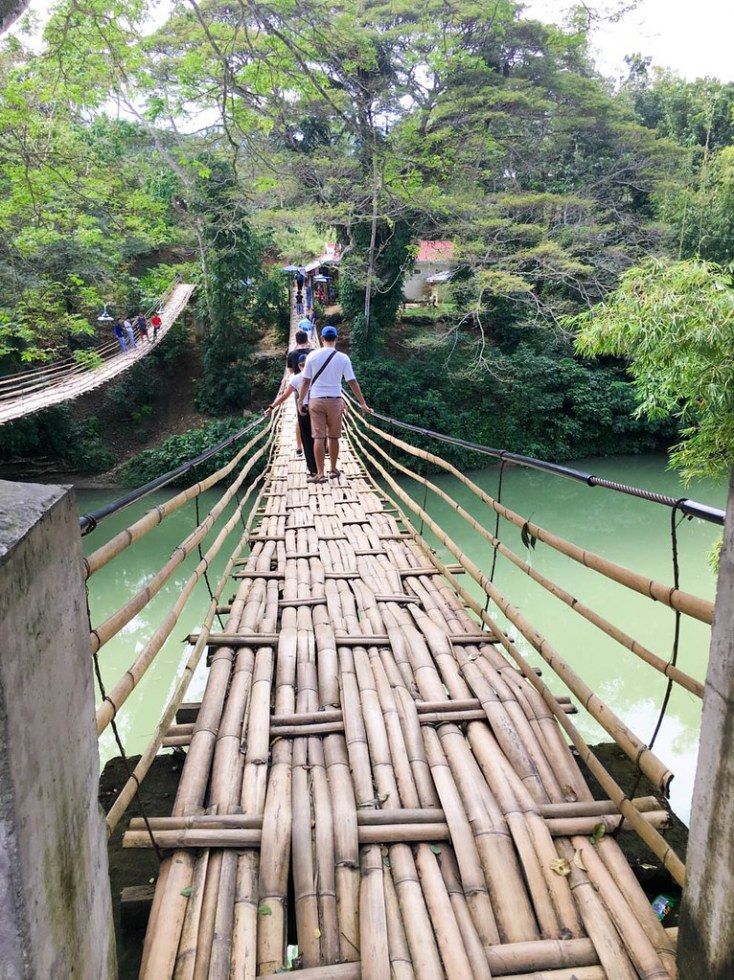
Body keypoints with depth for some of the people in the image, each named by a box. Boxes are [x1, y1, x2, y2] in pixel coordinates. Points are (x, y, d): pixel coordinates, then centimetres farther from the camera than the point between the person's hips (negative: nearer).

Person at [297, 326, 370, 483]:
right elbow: (352, 382, -2)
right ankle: (333, 470, 24)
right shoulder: (343, 358, -3)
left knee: (319, 437, 1)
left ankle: (320, 474, -1)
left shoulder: (312, 356, -3)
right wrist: (363, 403, 4)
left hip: (316, 401, 0)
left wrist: (300, 401, 10)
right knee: (333, 437, 13)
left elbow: (306, 381, 0)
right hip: (334, 401, 0)